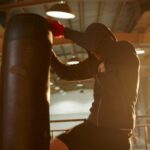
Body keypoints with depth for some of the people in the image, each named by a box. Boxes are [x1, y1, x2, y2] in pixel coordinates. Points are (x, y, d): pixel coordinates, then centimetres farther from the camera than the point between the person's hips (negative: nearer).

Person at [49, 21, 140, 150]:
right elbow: (66, 73, 16)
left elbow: (95, 44, -24)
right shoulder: (96, 63, 12)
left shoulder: (126, 53, -7)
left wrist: (65, 31, -12)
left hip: (117, 132, -6)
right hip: (92, 126, 6)